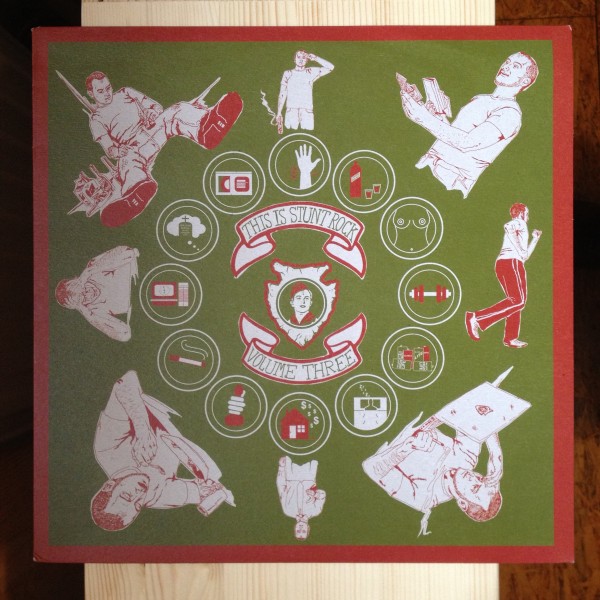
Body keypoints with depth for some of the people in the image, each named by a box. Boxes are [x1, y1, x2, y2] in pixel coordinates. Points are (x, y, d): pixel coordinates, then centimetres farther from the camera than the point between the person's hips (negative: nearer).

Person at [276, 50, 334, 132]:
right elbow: (282, 94, 11)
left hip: (307, 111, 0)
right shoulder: (288, 74, 14)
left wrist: (315, 58, 4)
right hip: (291, 111, 0)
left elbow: (330, 67, 4)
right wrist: (279, 113, 5)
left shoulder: (311, 72, 13)